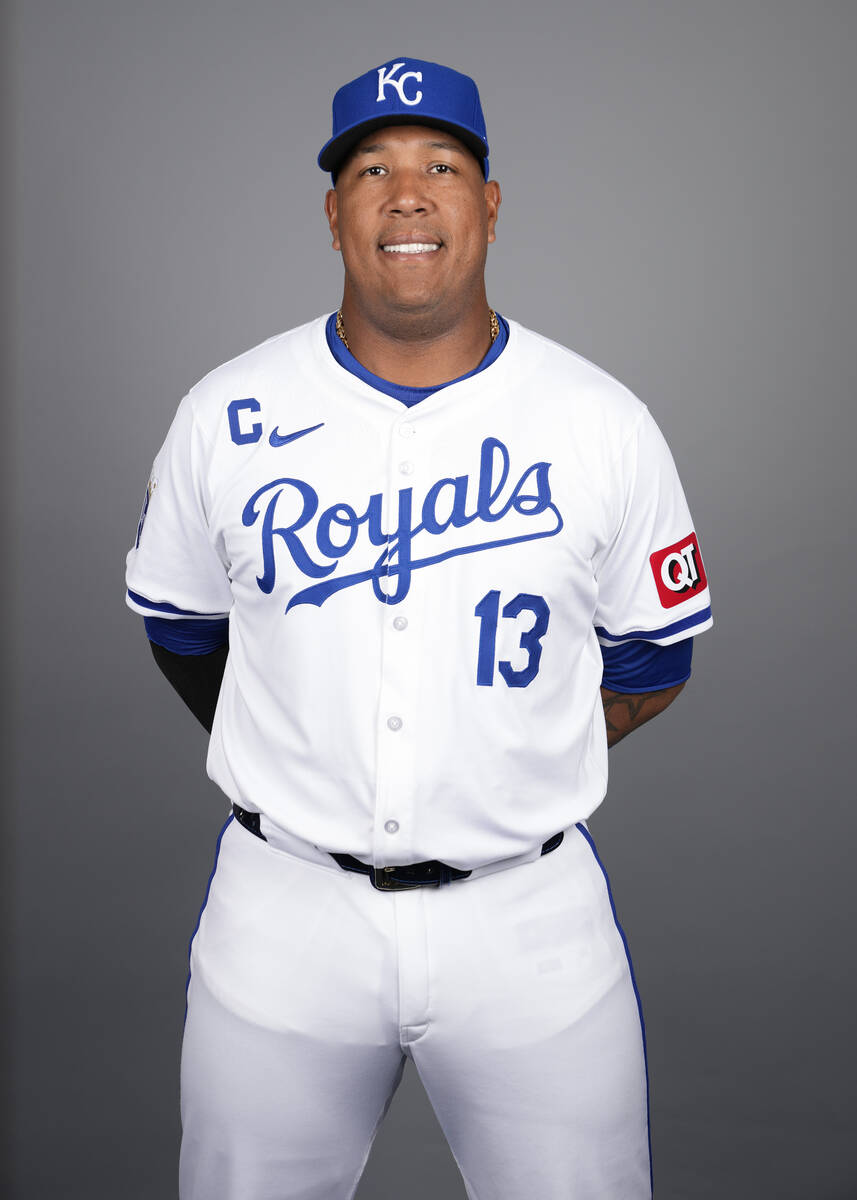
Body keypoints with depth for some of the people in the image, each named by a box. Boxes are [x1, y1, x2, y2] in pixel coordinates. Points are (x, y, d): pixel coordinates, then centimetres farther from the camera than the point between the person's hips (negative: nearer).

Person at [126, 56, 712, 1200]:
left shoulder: (606, 425, -4)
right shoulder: (228, 416, -3)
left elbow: (653, 660, 6)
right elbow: (179, 628, 10)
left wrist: (507, 773, 1)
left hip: (532, 910, 0)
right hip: (283, 911, 1)